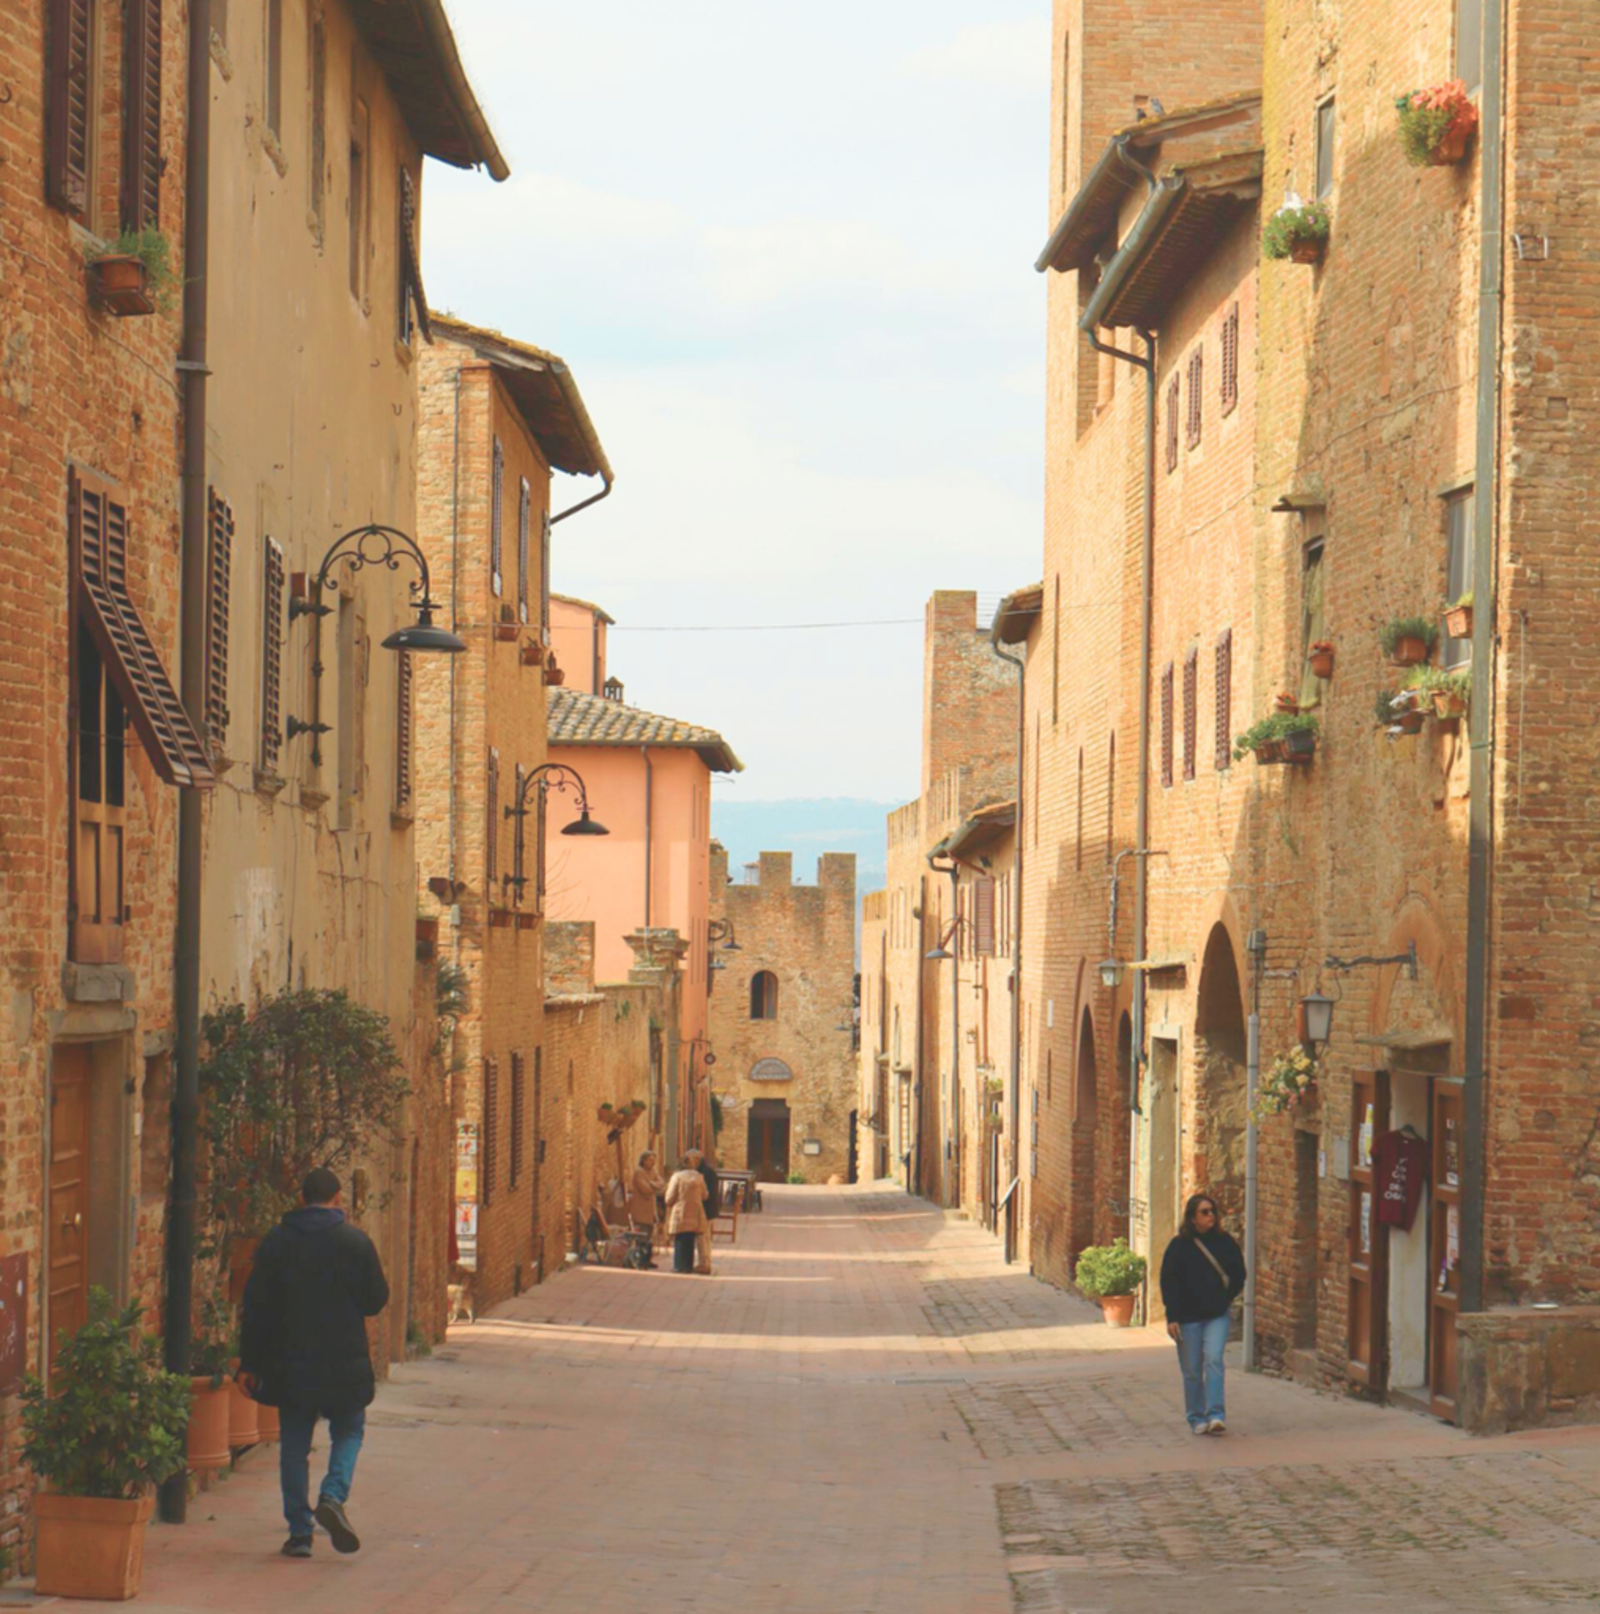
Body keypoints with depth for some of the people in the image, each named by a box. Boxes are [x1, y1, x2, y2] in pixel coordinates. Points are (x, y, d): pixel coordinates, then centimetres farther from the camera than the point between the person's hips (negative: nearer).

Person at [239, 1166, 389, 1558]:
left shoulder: (276, 1242, 1)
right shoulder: (356, 1241, -4)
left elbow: (256, 1306, 1)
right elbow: (376, 1301, 1)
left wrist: (249, 1363, 7)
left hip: (290, 1363, 1)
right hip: (344, 1362, -1)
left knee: (294, 1444, 8)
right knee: (348, 1431, 15)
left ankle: (299, 1531, 4)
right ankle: (333, 1496, -10)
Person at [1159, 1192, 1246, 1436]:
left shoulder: (1224, 1243, 3)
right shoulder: (1179, 1246, -2)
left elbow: (1239, 1276, 12)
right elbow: (1168, 1283, -3)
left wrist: (1225, 1299, 2)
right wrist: (1172, 1317, -9)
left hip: (1217, 1316, 0)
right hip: (1188, 1317, 0)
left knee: (1213, 1360, -16)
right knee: (1192, 1370, 4)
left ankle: (1215, 1415, -18)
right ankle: (1197, 1418, 15)